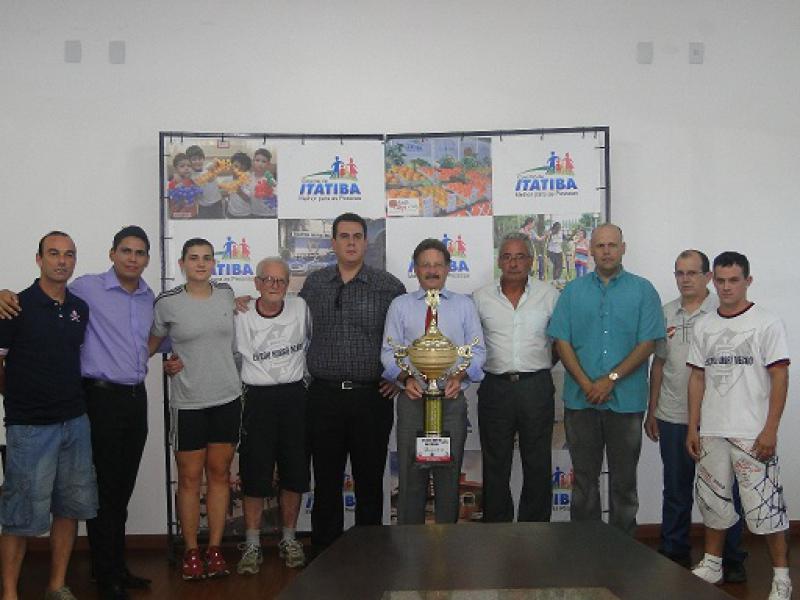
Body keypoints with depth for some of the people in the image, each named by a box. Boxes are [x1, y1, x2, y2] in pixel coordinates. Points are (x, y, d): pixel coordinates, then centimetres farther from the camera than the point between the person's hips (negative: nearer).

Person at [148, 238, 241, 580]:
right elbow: (152, 342, 7)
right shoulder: (167, 303, -5)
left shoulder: (227, 294, 4)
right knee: (190, 478, 4)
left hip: (227, 398, 3)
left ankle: (215, 548, 19)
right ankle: (191, 552, 17)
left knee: (219, 474, 8)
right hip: (187, 402, -3)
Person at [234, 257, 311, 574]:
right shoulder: (240, 316, -6)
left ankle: (288, 540, 24)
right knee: (254, 476, 1)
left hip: (294, 396, 2)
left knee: (294, 475, 8)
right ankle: (252, 545, 14)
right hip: (258, 398, -2)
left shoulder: (300, 308, -1)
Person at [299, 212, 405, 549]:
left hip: (372, 396, -1)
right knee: (326, 481, 9)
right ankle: (325, 553, 21)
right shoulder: (314, 284, 7)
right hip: (324, 395, 2)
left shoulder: (389, 286, 1)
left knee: (369, 480, 8)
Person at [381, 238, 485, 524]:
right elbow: (389, 351, 4)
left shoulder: (464, 305, 10)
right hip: (413, 397, 0)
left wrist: (459, 377, -11)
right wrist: (406, 378, -13)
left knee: (449, 475, 6)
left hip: (452, 398, 1)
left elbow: (477, 350, 6)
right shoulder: (400, 305, 9)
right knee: (411, 474, 3)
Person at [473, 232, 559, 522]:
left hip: (536, 387, 0)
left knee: (538, 465, 6)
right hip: (495, 388, 1)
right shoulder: (481, 297, 5)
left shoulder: (549, 295, 4)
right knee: (495, 466, 8)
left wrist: (541, 365, 7)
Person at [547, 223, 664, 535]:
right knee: (584, 477, 10)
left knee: (624, 480, 7)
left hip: (626, 400, -1)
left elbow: (647, 343, -4)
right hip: (580, 401, 2)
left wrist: (611, 379, -13)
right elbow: (562, 341, 2)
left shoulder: (643, 290, 3)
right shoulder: (573, 291, 8)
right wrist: (586, 384, -9)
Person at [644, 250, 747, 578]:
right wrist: (651, 411, 12)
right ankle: (674, 554, 26)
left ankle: (731, 559, 19)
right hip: (672, 418, 4)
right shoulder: (666, 313, 9)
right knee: (676, 491, 14)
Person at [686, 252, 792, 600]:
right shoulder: (703, 327, 9)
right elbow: (697, 378, 11)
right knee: (713, 501, 14)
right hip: (711, 432, 5)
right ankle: (712, 564, 29)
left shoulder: (767, 324, -4)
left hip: (752, 434, -4)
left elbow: (780, 378, -6)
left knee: (765, 506, -1)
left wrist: (770, 430, -12)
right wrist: (692, 428, 6)